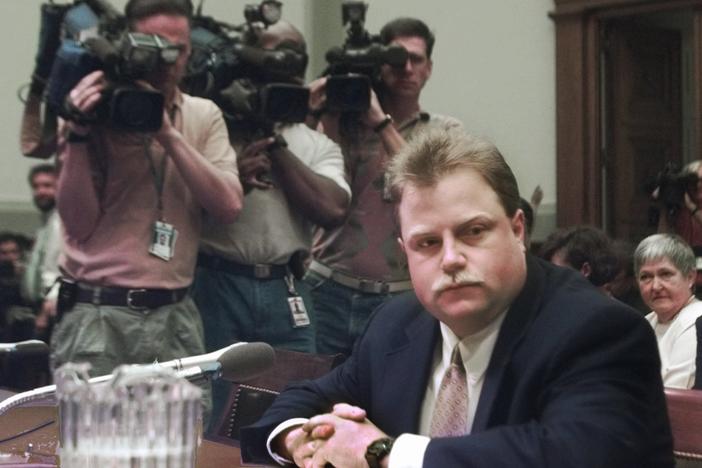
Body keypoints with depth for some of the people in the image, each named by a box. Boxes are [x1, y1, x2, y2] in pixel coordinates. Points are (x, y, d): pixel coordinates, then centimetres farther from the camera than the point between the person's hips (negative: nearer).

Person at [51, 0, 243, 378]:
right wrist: (79, 134, -14)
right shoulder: (94, 114, 1)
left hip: (176, 317, 3)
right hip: (96, 315, -2)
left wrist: (169, 135, -12)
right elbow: (79, 225, -5)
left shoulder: (204, 116, 9)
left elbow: (229, 206, -5)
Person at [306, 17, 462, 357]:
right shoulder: (344, 121, 5)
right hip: (328, 291, 1)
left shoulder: (444, 133, 5)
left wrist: (382, 122, -14)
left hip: (398, 300, 0)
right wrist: (328, 122, -10)